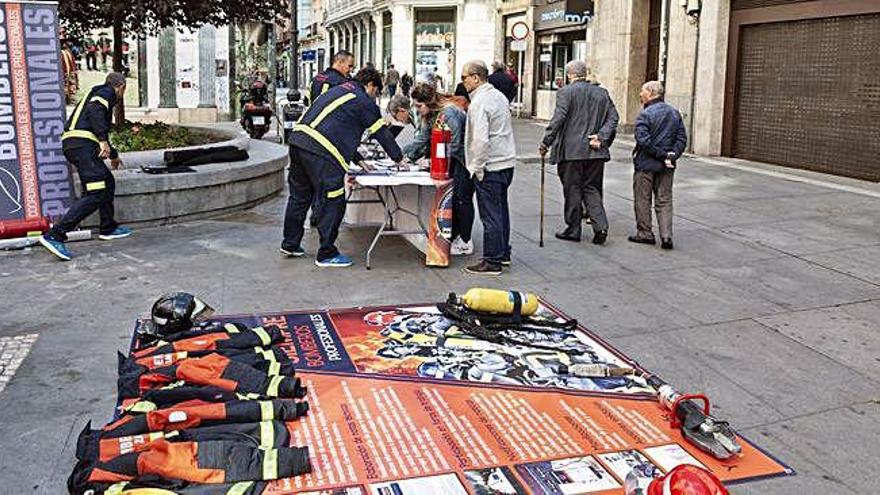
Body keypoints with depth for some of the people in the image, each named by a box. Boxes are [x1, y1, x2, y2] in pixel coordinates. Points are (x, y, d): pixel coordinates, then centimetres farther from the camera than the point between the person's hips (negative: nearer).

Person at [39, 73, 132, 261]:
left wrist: (113, 155, 59)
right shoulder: (106, 92, 6)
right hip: (83, 144, -10)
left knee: (108, 182, 23)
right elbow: (94, 110, -18)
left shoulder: (97, 93, 34)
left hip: (73, 144, 10)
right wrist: (103, 141, -24)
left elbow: (98, 133, 46)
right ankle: (55, 235, -23)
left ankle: (108, 228, 32)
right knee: (96, 194, -16)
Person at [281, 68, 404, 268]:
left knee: (299, 196, 19)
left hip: (298, 139, 9)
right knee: (333, 202, -1)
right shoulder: (363, 101, 2)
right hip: (320, 152, -9)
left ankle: (290, 245, 29)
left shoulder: (338, 90, 28)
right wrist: (399, 159, 19)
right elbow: (382, 133, 6)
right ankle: (327, 254, 5)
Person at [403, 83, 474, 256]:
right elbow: (422, 139, 7)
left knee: (462, 198, -6)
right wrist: (404, 154, -3)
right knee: (450, 196, 9)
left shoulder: (449, 113, -25)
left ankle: (465, 243, 2)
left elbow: (453, 146, -24)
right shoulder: (428, 115, 4)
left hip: (465, 159, -9)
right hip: (451, 159, 9)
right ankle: (453, 237, 18)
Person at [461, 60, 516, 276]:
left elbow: (480, 140, -24)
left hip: (490, 166, -9)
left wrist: (477, 168, -15)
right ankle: (503, 253, 29)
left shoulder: (479, 103, -17)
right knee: (501, 210, 18)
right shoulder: (499, 95, 12)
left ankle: (492, 262, 3)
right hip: (507, 162, 9)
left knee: (491, 215, -3)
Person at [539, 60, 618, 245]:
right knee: (592, 189, 12)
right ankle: (600, 226, -1)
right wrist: (601, 136, -2)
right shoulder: (601, 93, 11)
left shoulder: (566, 92, -6)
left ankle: (573, 229, 11)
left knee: (572, 190, 5)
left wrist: (546, 142, -11)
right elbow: (613, 117, 4)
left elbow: (558, 119, -15)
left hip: (572, 150, -5)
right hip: (595, 152, 5)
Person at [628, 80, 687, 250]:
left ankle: (645, 233, 13)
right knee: (664, 201, 9)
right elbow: (682, 138, 4)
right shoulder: (674, 113, 8)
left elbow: (643, 140, -21)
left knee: (642, 200, 8)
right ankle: (666, 236, 2)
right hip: (667, 166, 6)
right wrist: (672, 155, -5)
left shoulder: (645, 114, -12)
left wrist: (662, 155, -15)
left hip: (646, 164, -5)